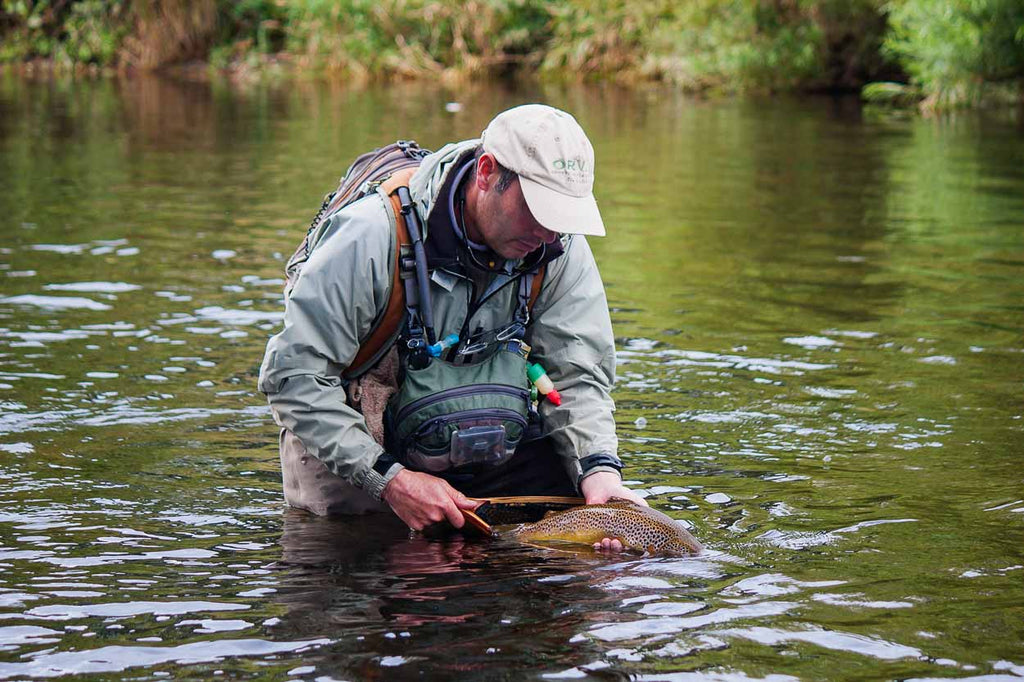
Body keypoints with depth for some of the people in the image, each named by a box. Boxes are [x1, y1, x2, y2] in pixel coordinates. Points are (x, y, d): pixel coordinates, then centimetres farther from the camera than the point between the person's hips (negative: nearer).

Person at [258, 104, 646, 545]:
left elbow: (576, 375, -10)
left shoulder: (561, 248, -13)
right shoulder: (374, 236, -27)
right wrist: (389, 478, -29)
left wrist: (599, 467, -30)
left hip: (483, 453, 3)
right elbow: (294, 376, -24)